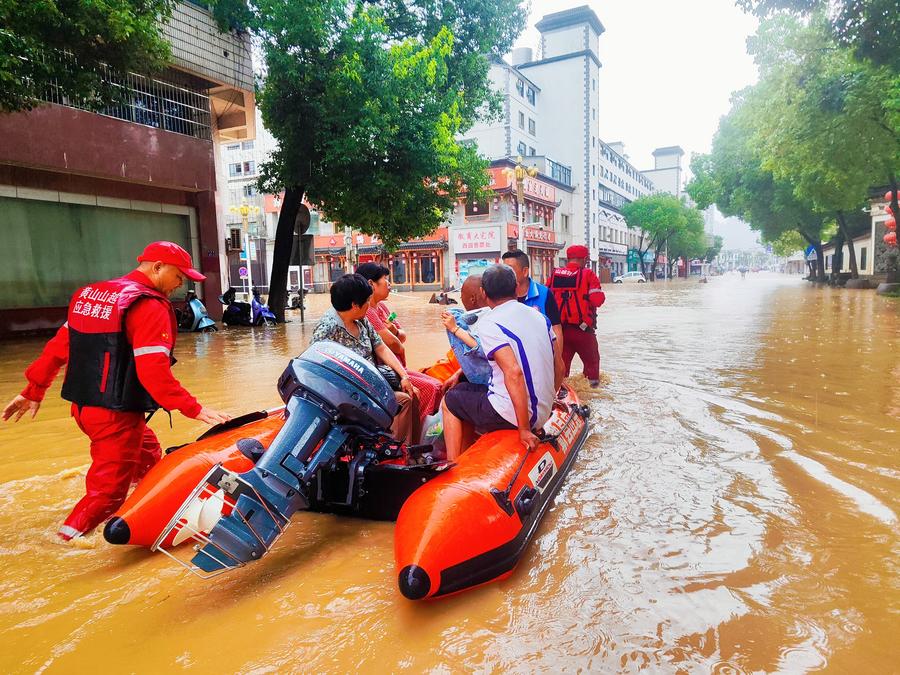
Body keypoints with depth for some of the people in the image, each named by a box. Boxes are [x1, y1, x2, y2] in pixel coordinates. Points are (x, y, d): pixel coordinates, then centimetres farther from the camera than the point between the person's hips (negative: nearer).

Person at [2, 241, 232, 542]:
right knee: (107, 492, 2)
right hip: (116, 416, -9)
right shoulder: (150, 306, -16)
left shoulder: (90, 294, 10)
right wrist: (194, 409, -21)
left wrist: (34, 390, 20)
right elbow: (154, 373, -24)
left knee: (148, 454, 26)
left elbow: (59, 346, 12)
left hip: (83, 406, 10)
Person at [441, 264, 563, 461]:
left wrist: (524, 429, -22)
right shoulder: (539, 316, 7)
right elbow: (559, 367, 10)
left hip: (509, 414, -7)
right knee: (465, 391, 26)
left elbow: (513, 373, -27)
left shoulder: (489, 323, -15)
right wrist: (547, 400, 27)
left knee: (450, 401, 17)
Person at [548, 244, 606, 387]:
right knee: (591, 360, 16)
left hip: (559, 328, 4)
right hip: (582, 328, -3)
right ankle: (593, 383, 23)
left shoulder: (554, 274, 4)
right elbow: (598, 299, -15)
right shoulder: (587, 274, -9)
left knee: (561, 360, 12)